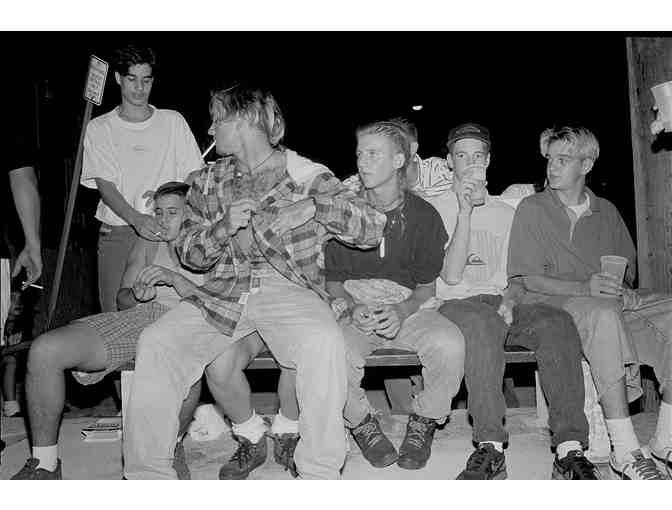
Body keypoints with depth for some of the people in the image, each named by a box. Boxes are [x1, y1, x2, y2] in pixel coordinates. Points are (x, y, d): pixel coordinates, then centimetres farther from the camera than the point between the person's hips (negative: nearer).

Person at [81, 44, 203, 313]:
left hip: (165, 231, 0)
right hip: (117, 234, 0)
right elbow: (105, 186, -4)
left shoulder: (173, 122, 10)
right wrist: (136, 218, -21)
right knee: (115, 314, -4)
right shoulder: (98, 128, 7)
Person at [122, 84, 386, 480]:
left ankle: (320, 473, -18)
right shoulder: (210, 182, 16)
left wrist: (316, 207, -18)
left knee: (323, 343, -34)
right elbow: (189, 254, 12)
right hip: (224, 291, 4)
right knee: (157, 342, -20)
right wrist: (224, 227, -9)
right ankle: (148, 472, -6)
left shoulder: (308, 176, 4)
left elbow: (373, 229, -1)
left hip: (290, 289, -3)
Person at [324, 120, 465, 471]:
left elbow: (427, 285, 5)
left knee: (449, 344, -31)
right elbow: (332, 280, 8)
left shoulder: (423, 215, 3)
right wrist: (352, 307, -14)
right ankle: (361, 422, 0)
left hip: (408, 308, 0)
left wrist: (403, 311, -17)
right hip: (354, 307, 0)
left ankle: (424, 422, 0)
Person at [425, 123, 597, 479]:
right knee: (483, 322, -39)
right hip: (455, 305, -3)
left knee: (557, 321, -27)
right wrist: (465, 211, -9)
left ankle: (570, 448, -30)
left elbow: (516, 276, 18)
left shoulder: (506, 213, 23)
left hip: (500, 305, 4)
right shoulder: (435, 208, 9)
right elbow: (451, 276, -5)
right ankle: (490, 447, -37)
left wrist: (509, 300, -7)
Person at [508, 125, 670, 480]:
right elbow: (529, 279, -3)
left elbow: (628, 267, 22)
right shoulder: (532, 209, 5)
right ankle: (624, 451, -35)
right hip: (554, 304, -4)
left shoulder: (606, 211, 20)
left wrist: (619, 287, -3)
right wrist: (585, 287, -18)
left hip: (612, 305, 5)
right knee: (602, 314, -38)